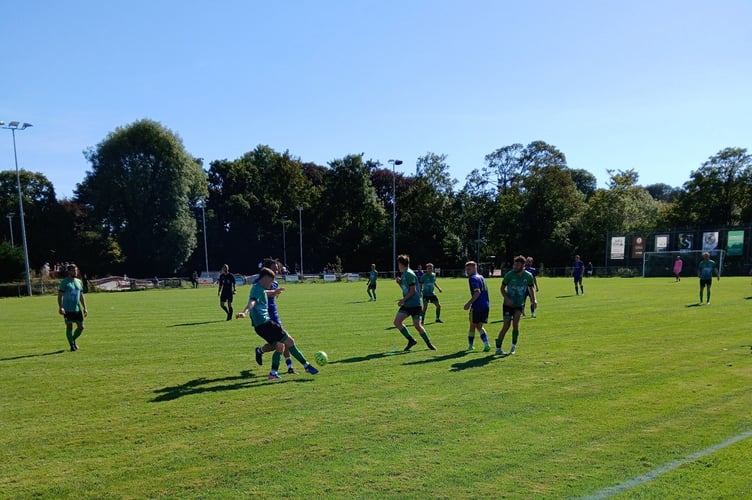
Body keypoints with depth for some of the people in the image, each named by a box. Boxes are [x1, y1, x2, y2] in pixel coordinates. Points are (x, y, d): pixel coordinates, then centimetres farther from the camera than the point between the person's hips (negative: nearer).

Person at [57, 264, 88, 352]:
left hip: (77, 309, 5)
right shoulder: (64, 282, -5)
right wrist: (60, 307, -19)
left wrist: (85, 308, 12)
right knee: (69, 327, 1)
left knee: (81, 327, 4)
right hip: (68, 309, -5)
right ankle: (72, 345, 11)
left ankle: (73, 340, 28)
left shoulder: (79, 281, 12)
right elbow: (60, 296, -8)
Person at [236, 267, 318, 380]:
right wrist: (245, 312, -48)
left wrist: (272, 292, 57)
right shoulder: (258, 289, -12)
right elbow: (252, 302, -32)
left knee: (280, 346, 15)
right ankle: (306, 365, -2)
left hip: (259, 326, 11)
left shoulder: (257, 288, 18)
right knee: (289, 341, -6)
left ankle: (273, 372, 11)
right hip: (264, 322, -11)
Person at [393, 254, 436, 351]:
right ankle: (411, 340, 10)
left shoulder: (409, 274, -15)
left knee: (417, 325, -5)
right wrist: (399, 282, 6)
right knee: (397, 322, -1)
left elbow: (412, 290, -19)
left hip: (414, 304, -9)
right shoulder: (404, 274, 13)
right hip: (406, 304, 9)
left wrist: (403, 300, -14)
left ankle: (428, 343, 16)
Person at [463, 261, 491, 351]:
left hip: (477, 306, -8)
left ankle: (470, 346, 17)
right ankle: (486, 345, 2)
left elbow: (477, 292, -21)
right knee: (479, 327, 15)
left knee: (473, 326, 8)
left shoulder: (473, 278, -11)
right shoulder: (481, 277, 16)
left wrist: (469, 303, -20)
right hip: (486, 305, 8)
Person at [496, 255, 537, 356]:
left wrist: (534, 299, -4)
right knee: (506, 326, -5)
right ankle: (498, 348, 7)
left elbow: (531, 288, 11)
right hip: (508, 304, -2)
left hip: (519, 305, 2)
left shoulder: (528, 276, -7)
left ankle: (514, 345, 6)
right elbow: (502, 288, -3)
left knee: (515, 323, -16)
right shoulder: (509, 275, -14)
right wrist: (506, 298, -19)